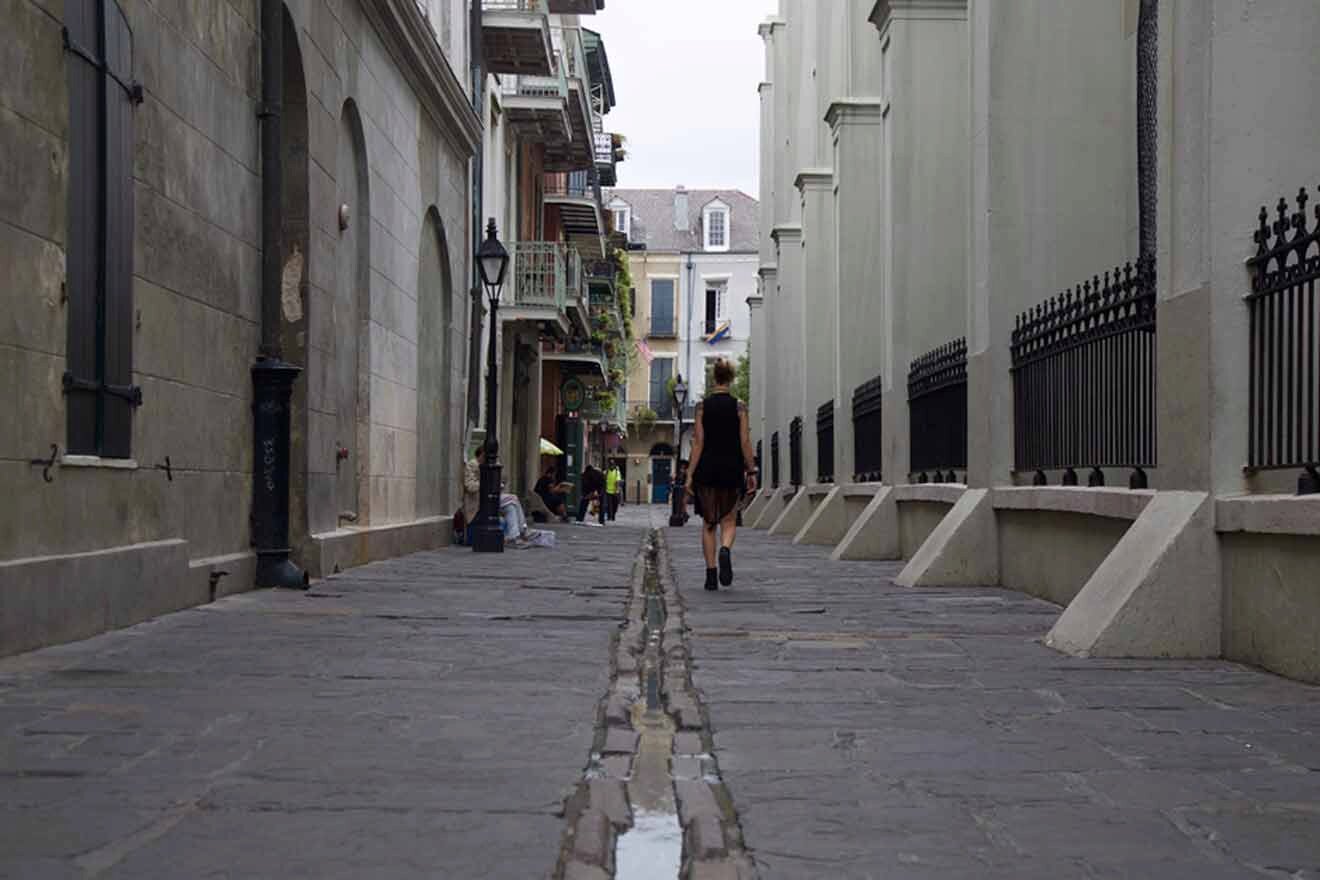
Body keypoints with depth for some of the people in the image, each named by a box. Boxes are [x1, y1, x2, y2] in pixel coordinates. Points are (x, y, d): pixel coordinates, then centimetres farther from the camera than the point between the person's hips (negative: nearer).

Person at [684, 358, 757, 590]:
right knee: (729, 520, 10)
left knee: (708, 523, 9)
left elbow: (698, 443, -4)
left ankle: (711, 575, 5)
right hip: (732, 467, 0)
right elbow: (745, 443, -4)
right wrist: (751, 472, 3)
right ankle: (725, 550, -22)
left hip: (707, 468, 0)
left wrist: (690, 474, -2)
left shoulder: (703, 406, -2)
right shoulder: (739, 406, -3)